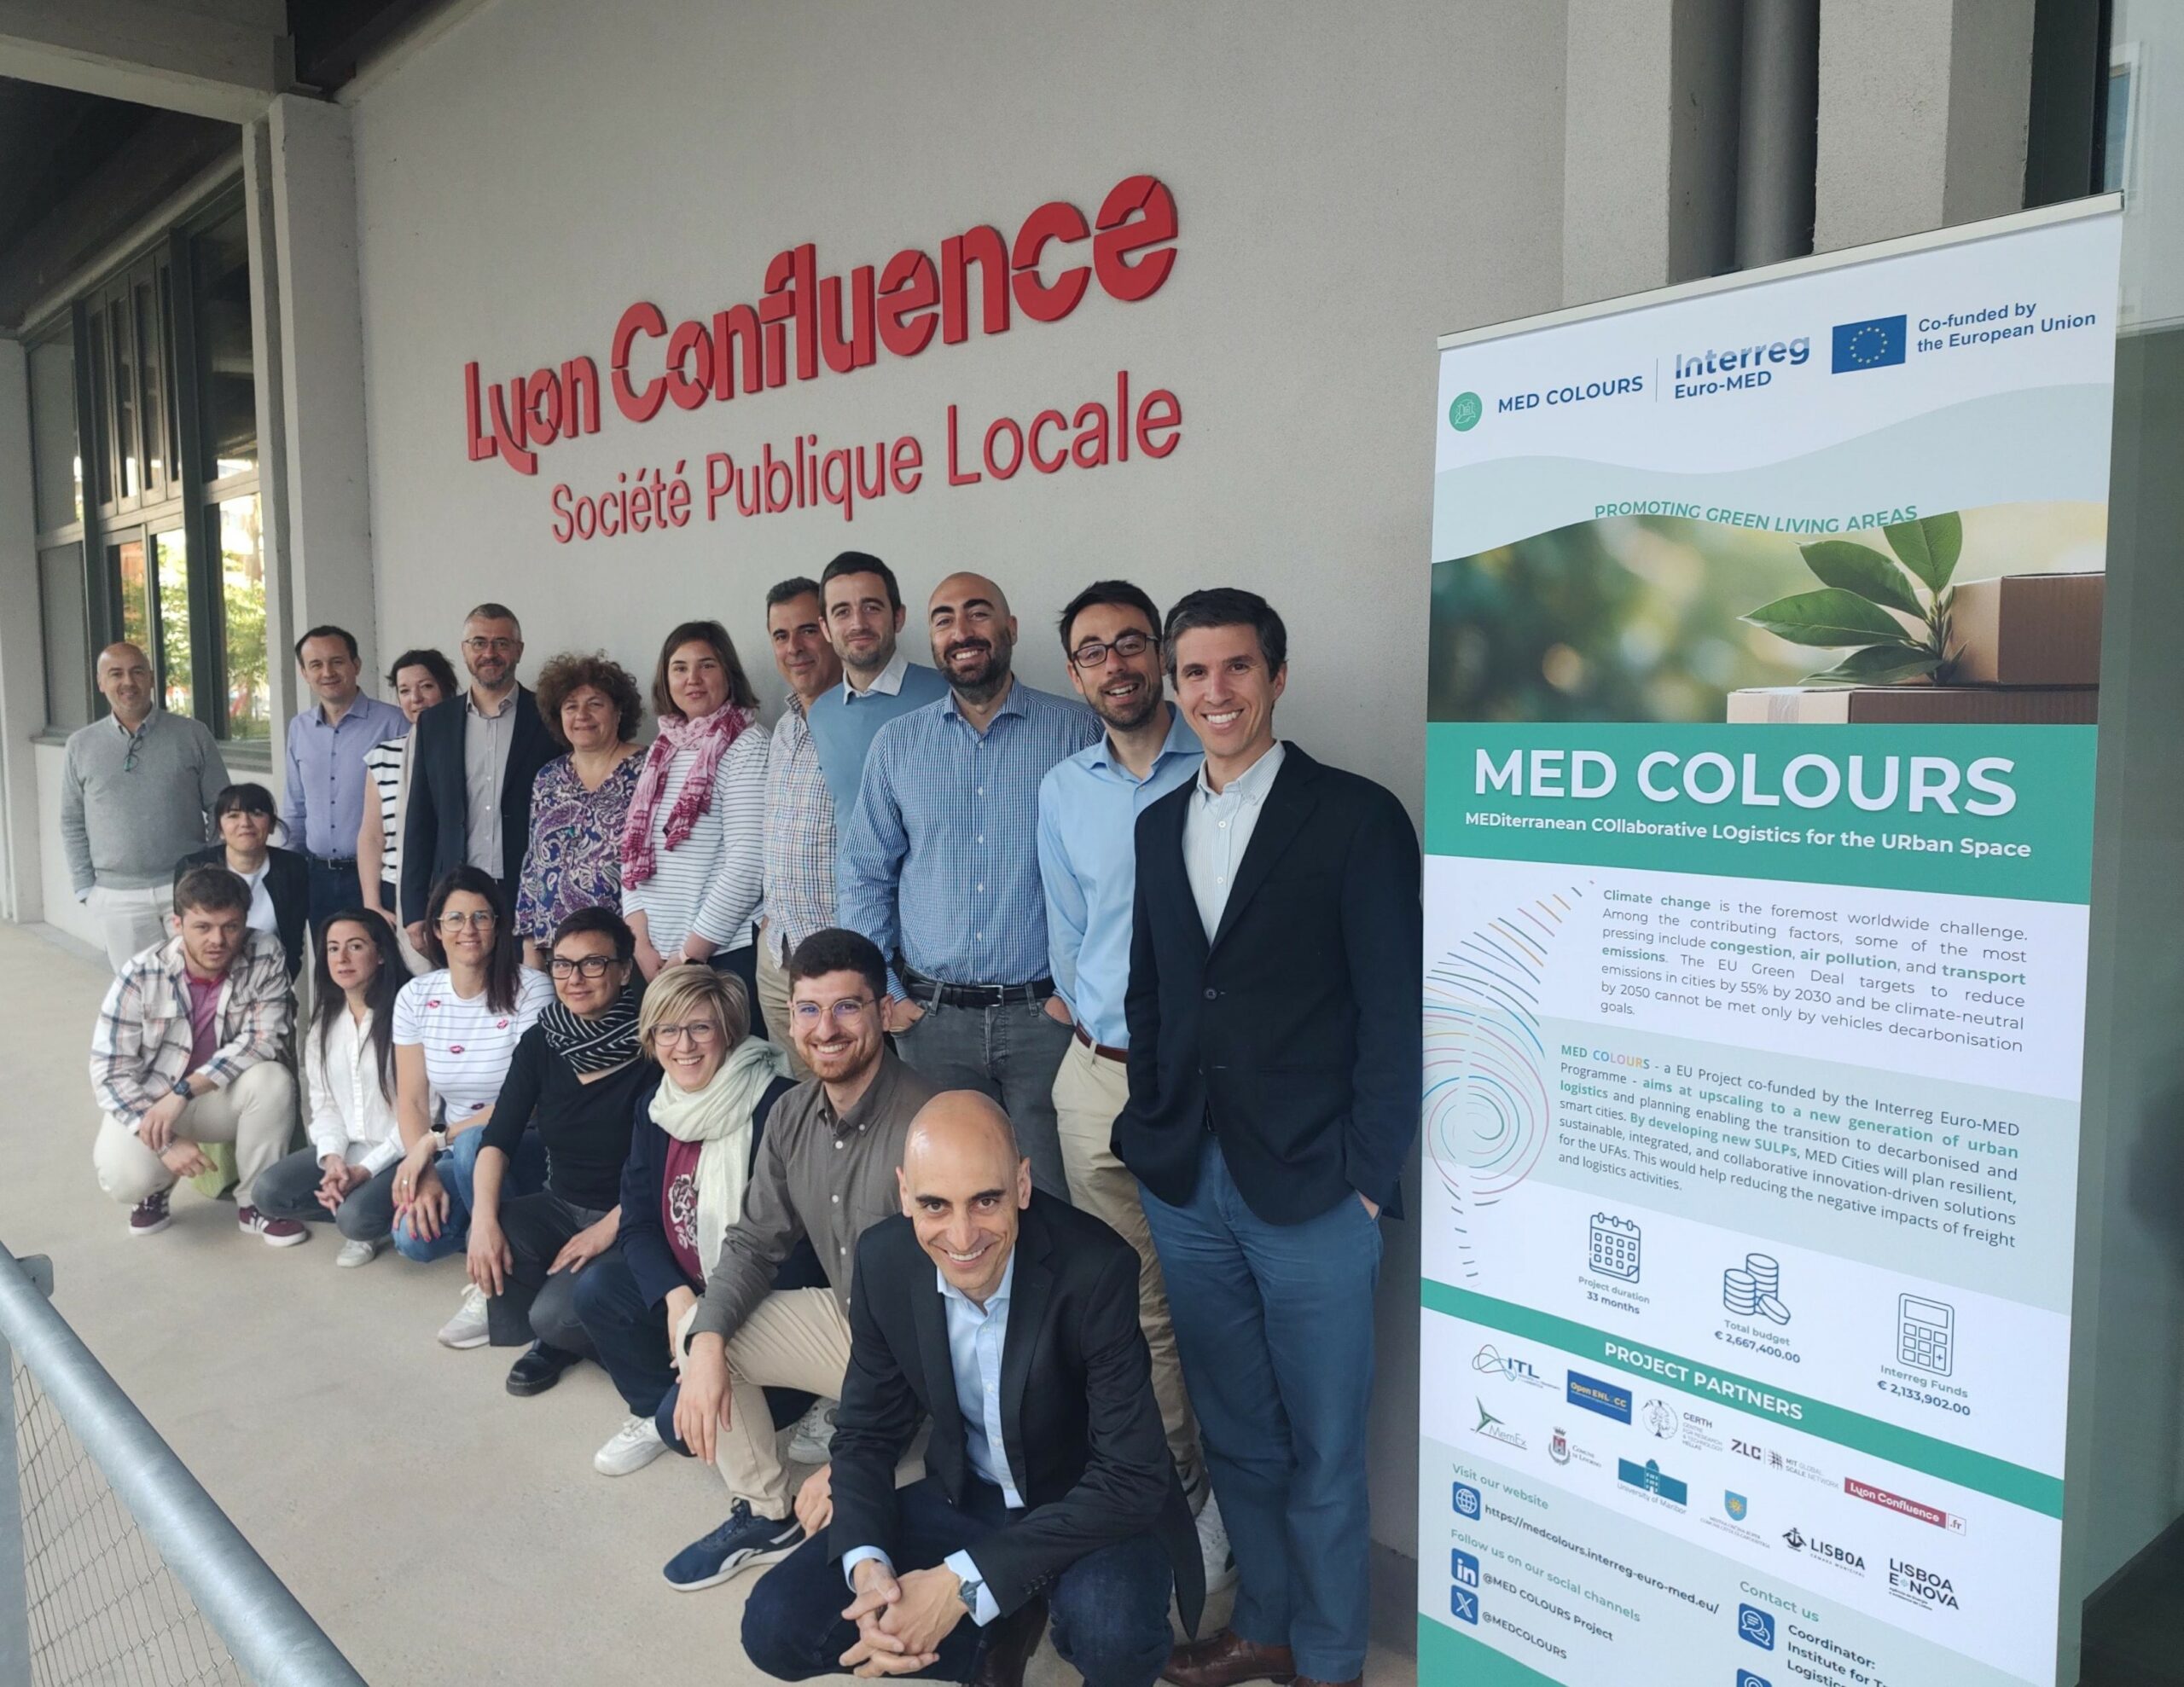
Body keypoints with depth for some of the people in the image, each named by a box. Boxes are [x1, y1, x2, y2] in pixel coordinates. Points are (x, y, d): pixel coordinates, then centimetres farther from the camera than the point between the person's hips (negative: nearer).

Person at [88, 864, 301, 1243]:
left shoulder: (266, 958, -18)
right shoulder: (141, 977, -21)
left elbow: (263, 1039, -22)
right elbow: (109, 1073, -19)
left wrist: (183, 1091, -30)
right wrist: (165, 1142, -29)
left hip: (220, 1098, 2)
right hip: (145, 1101, -1)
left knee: (273, 1079, -30)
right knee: (125, 1178, -30)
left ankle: (256, 1201, -9)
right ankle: (155, 1186, 11)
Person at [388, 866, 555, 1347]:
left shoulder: (530, 990, -15)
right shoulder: (416, 997, 0)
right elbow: (410, 1101, -1)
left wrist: (436, 1140, -23)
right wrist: (422, 1173, -16)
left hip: (521, 1149, -4)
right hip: (455, 1156, 4)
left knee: (474, 1146, -37)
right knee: (412, 1238, -23)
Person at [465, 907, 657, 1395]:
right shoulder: (541, 1042, -1)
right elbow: (498, 1137, -4)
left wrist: (608, 1229, -23)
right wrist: (484, 1218, -19)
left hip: (626, 1219, -5)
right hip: (560, 1205, 6)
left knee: (555, 1316, -26)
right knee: (490, 1244, -24)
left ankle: (558, 1336, 14)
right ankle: (550, 1342, 6)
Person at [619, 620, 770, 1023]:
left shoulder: (747, 748, -8)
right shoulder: (661, 752, 12)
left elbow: (746, 867, -14)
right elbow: (634, 854, 12)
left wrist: (689, 954, -11)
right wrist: (642, 945, 1)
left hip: (726, 954, -6)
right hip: (654, 960, 6)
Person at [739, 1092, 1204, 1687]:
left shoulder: (1096, 1269, -29)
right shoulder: (884, 1259, -14)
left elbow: (1131, 1477, -27)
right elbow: (866, 1434, -2)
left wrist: (963, 1583, -31)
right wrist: (866, 1565, -22)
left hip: (1092, 1509, -4)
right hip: (963, 1500, 4)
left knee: (1110, 1635, -36)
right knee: (775, 1627, -9)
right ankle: (1005, 1629, 11)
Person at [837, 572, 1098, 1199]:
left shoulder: (1075, 732, -1)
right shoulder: (896, 742, 8)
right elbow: (865, 873, 11)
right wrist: (880, 994, 3)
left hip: (1047, 1013, -2)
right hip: (933, 1016, 3)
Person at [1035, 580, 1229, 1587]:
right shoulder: (1061, 791, 10)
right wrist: (1091, 1011, 5)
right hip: (1099, 1078, 4)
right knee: (1135, 1310, 10)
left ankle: (1222, 1509, 20)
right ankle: (1177, 1496, 27)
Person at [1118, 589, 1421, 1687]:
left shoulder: (1355, 817, -7)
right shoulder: (1159, 826, 10)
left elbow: (1394, 1013, -8)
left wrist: (1366, 1177, -10)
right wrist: (1152, 1137, 9)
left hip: (1309, 1190, -5)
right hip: (1185, 1187, 5)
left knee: (1321, 1448, 9)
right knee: (1233, 1433, 17)